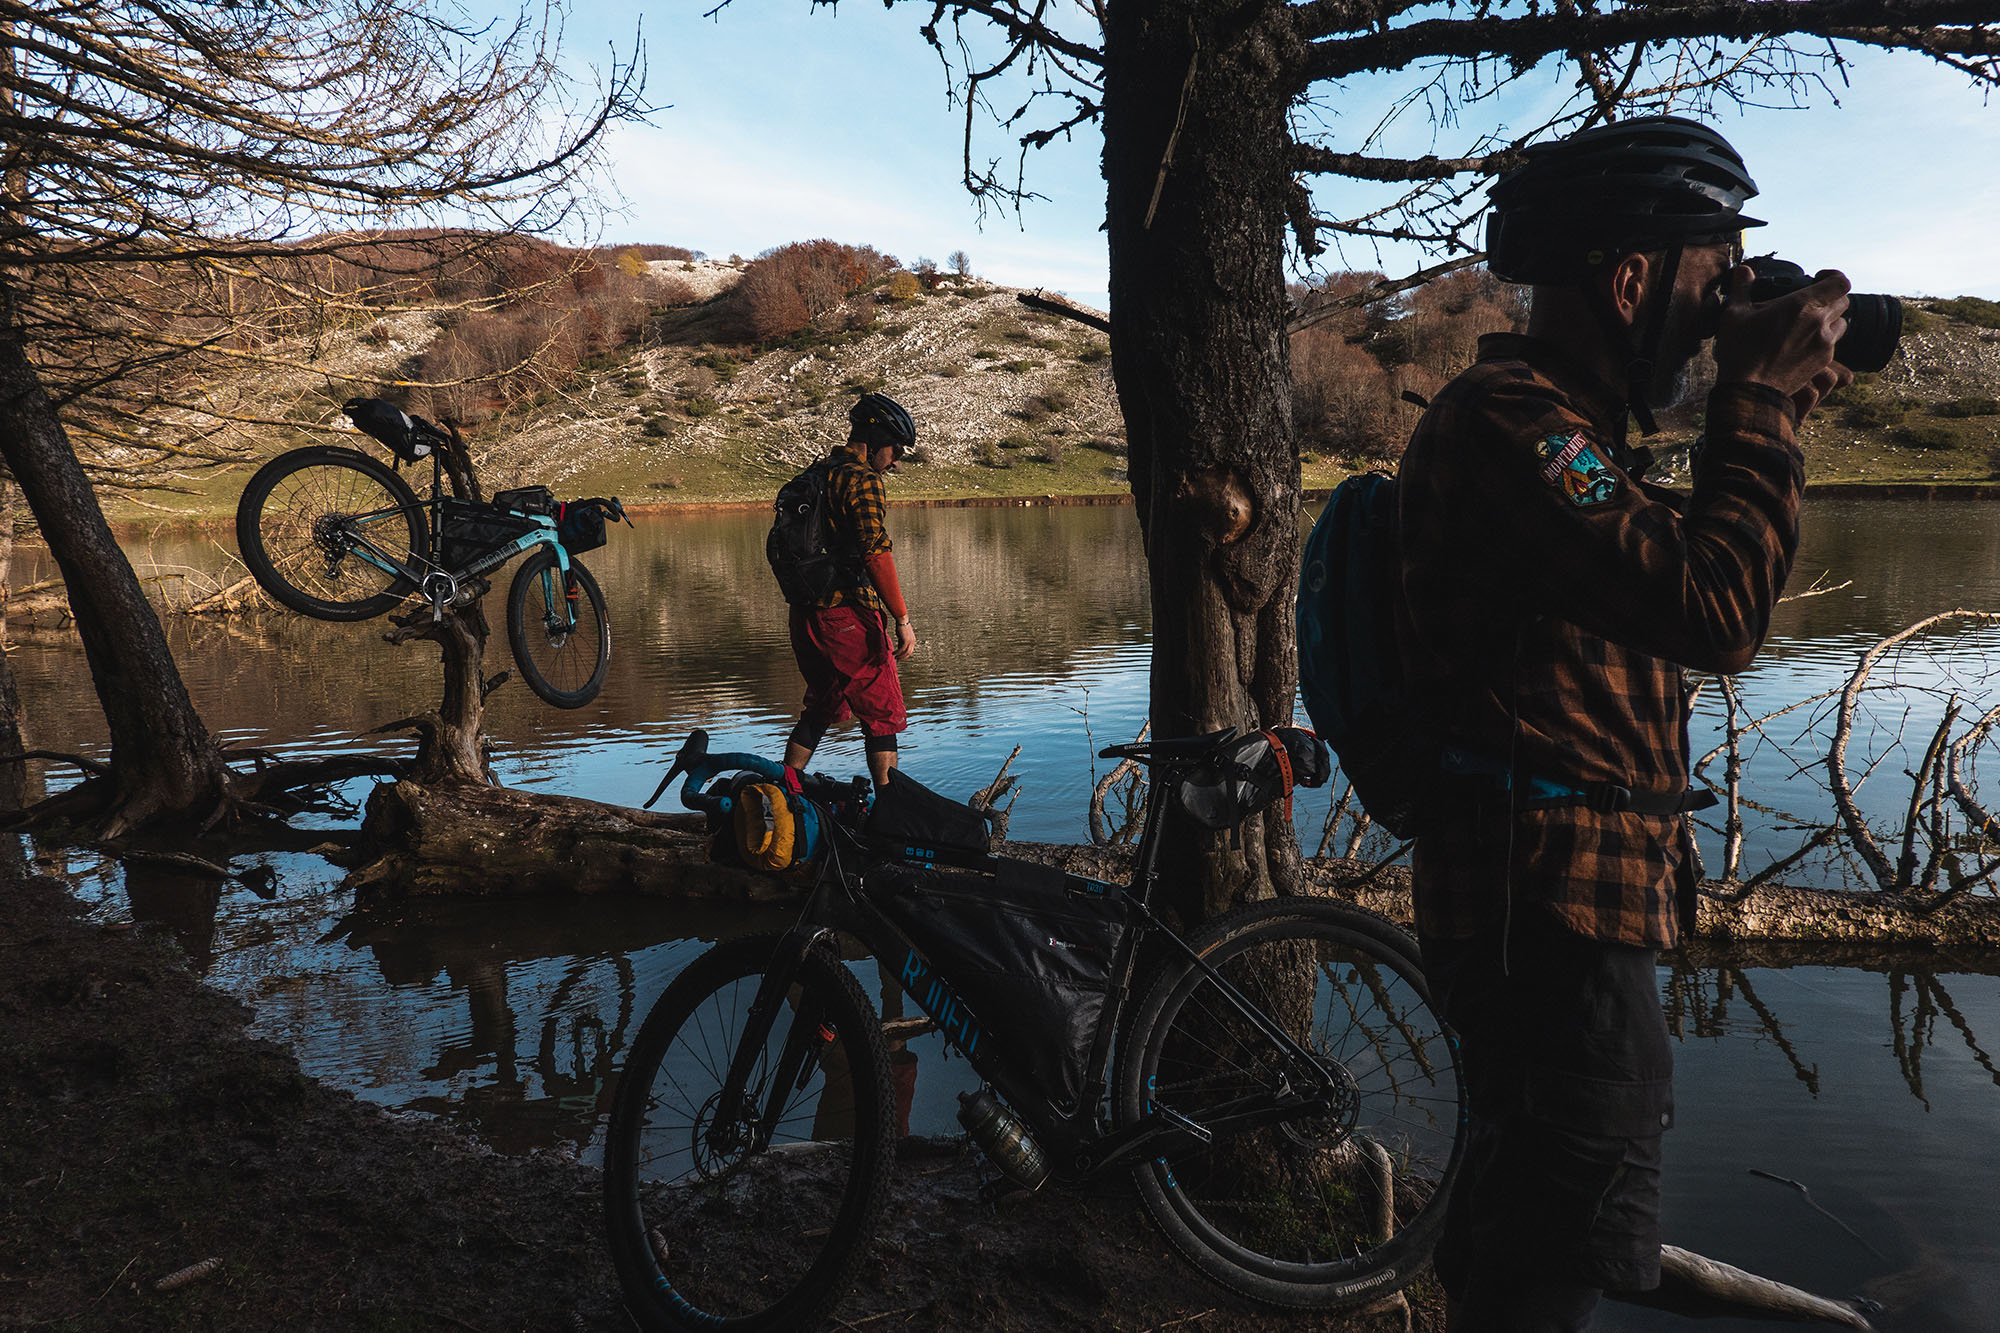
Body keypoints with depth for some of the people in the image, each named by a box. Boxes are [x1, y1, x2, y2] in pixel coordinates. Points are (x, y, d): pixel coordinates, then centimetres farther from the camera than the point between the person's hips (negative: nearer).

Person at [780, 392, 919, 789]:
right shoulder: (861, 479, -12)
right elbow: (875, 552, -22)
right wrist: (902, 619, -21)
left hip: (806, 614, 8)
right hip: (848, 613, -8)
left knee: (822, 709, 23)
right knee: (883, 715, 3)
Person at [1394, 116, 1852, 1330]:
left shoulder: (1563, 424, 15)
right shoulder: (1509, 418, -20)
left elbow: (1677, 600, 19)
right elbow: (1717, 616, -28)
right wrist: (1759, 400, -18)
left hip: (1561, 899, 11)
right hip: (1553, 903, -11)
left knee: (1525, 1208, 25)